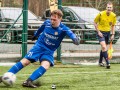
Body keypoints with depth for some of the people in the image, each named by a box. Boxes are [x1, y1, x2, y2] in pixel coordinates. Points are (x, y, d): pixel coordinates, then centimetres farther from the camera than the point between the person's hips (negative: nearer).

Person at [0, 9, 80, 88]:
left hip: (49, 51, -1)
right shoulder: (47, 23, -10)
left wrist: (75, 39, -66)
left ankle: (29, 81, -26)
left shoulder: (63, 29, -20)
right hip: (39, 46, 1)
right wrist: (36, 35, 34)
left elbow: (70, 33, -42)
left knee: (45, 66, -27)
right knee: (25, 61, -7)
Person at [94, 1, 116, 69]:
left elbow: (113, 25, 10)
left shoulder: (113, 16, -5)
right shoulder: (101, 14, -17)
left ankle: (100, 62, 34)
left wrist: (113, 34, 3)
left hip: (108, 33, 5)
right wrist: (98, 32, -11)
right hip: (101, 32, -5)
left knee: (104, 48, 16)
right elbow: (95, 23, -5)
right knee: (104, 47, -20)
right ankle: (107, 63, -22)